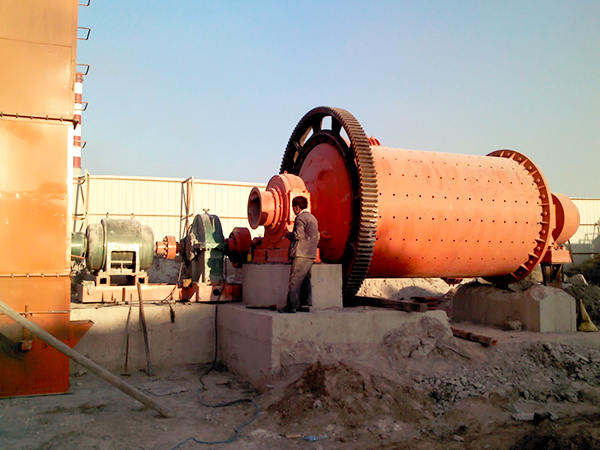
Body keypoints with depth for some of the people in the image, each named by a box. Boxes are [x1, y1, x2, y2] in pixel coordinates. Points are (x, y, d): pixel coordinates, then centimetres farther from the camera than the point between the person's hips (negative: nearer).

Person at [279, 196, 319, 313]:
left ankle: (291, 306, -8)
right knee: (305, 280, 12)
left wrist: (288, 234, -2)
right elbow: (317, 236, 23)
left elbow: (298, 235, -20)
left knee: (294, 280, -8)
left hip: (301, 255, -10)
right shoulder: (312, 218, 20)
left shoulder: (301, 218, -10)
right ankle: (305, 304, 13)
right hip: (311, 255, 10)